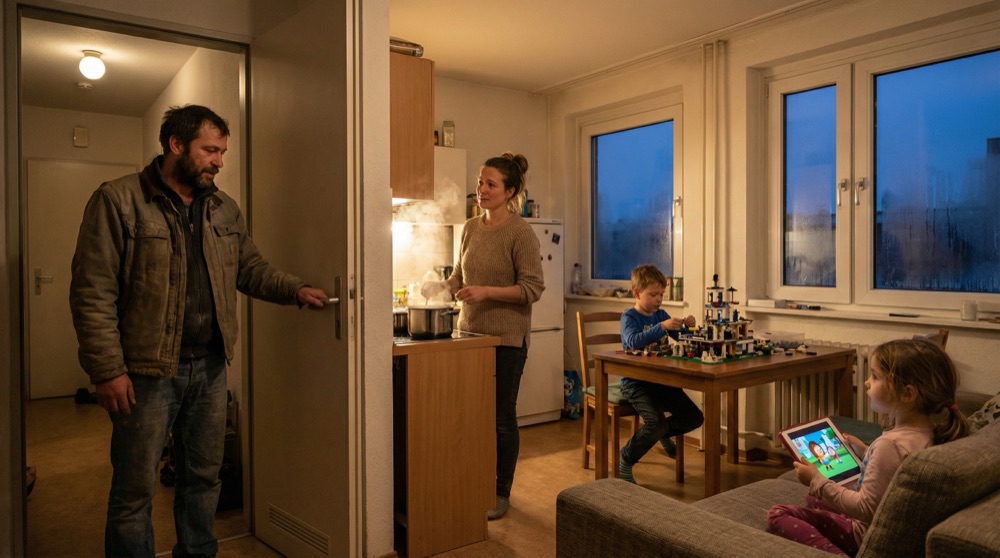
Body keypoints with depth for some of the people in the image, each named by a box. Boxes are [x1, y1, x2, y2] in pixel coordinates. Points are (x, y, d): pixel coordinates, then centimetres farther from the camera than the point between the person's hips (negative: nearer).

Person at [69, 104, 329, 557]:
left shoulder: (224, 209, 9)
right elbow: (92, 292, -12)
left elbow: (251, 268, 14)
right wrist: (108, 370, -15)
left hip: (210, 367, 6)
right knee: (135, 490, 7)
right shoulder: (118, 201, -9)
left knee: (203, 478, 17)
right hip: (147, 370, -5)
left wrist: (295, 290, -4)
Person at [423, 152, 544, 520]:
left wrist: (487, 291, -23)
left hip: (506, 338, -6)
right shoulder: (471, 228, 9)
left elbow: (532, 288, -14)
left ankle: (501, 493, 21)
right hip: (470, 333, 6)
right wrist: (442, 286, -2)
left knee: (502, 417, 4)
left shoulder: (520, 233, -11)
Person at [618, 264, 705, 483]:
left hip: (661, 379, 7)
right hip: (635, 382, -7)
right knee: (656, 423, -25)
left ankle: (664, 433, 32)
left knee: (695, 417, 2)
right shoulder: (629, 317, -9)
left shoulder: (661, 315, 10)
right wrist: (662, 327, -38)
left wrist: (687, 326, -11)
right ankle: (625, 460, -2)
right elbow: (633, 341, -29)